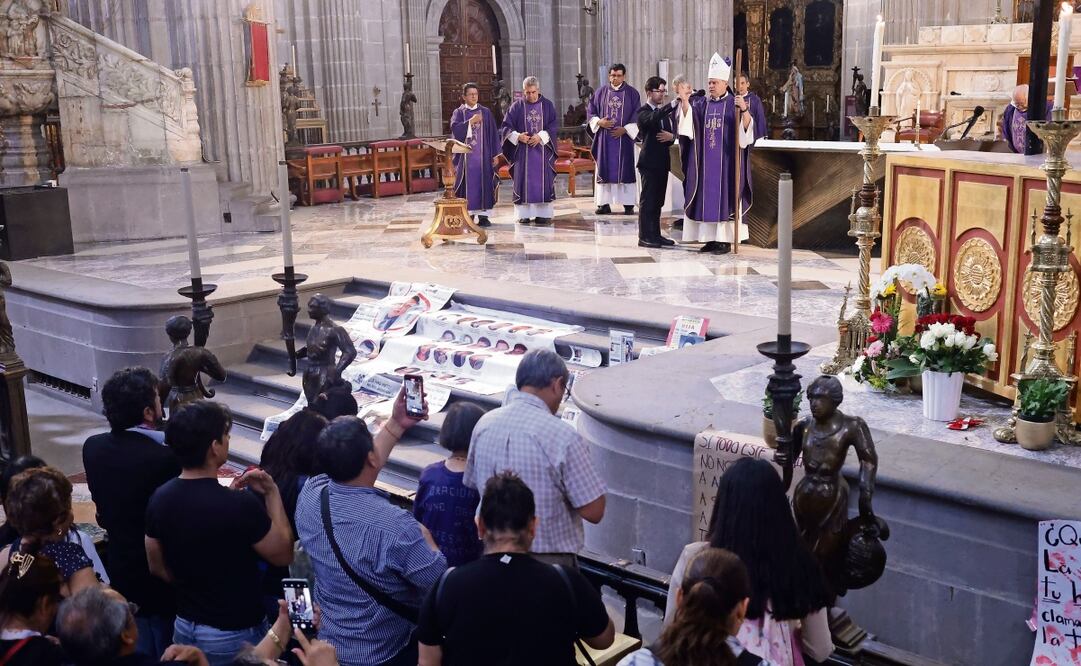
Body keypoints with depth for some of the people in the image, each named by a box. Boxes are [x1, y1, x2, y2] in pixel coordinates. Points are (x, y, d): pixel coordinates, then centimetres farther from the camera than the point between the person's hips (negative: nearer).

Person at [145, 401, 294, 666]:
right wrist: (271, 493, -7)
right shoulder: (240, 505, -27)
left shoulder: (159, 499, -8)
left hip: (184, 627, 6)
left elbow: (157, 567, 5)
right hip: (235, 636, -5)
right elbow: (283, 555, -12)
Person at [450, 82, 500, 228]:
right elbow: (455, 129, -11)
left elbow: (493, 134, 6)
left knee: (484, 183, -1)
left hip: (483, 155, 1)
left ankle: (483, 215, 1)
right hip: (465, 155, -1)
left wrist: (495, 154, 0)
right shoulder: (458, 113, 6)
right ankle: (468, 214, 3)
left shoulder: (486, 112, 8)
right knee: (468, 184, -1)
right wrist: (471, 121, -20)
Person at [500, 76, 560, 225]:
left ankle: (544, 213, 2)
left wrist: (541, 136, -15)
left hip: (542, 149, 0)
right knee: (523, 181, -2)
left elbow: (554, 125, 0)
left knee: (543, 181, -1)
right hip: (522, 150, 0)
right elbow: (506, 126, 2)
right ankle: (524, 214, 2)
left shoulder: (547, 105, 5)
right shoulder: (517, 107, 4)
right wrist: (518, 136, -15)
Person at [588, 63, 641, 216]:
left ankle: (628, 204, 2)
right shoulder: (601, 92, 7)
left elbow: (637, 115, 0)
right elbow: (590, 111, 10)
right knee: (604, 169, 1)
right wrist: (599, 122, -9)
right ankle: (604, 203, 5)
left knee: (625, 169, -1)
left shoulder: (632, 93, 2)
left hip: (624, 137, -2)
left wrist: (625, 129, -12)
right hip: (605, 138, 2)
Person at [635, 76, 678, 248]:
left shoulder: (666, 111, 17)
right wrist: (674, 104, -41)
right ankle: (645, 237, -2)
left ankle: (655, 235, 17)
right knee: (647, 200, -5)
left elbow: (674, 132, 17)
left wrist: (671, 136, -8)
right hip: (650, 161, -7)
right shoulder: (644, 112, -7)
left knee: (658, 201, 11)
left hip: (663, 161, 7)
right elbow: (654, 118, -30)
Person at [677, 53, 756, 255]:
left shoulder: (734, 103, -2)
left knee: (724, 196, -3)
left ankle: (725, 239, 2)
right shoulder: (701, 103, 10)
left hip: (725, 160, -4)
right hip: (705, 160, 4)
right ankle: (710, 238, 13)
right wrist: (684, 102, -23)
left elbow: (747, 126, -15)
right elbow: (688, 121, -6)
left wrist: (744, 110, -34)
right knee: (706, 197, 5)